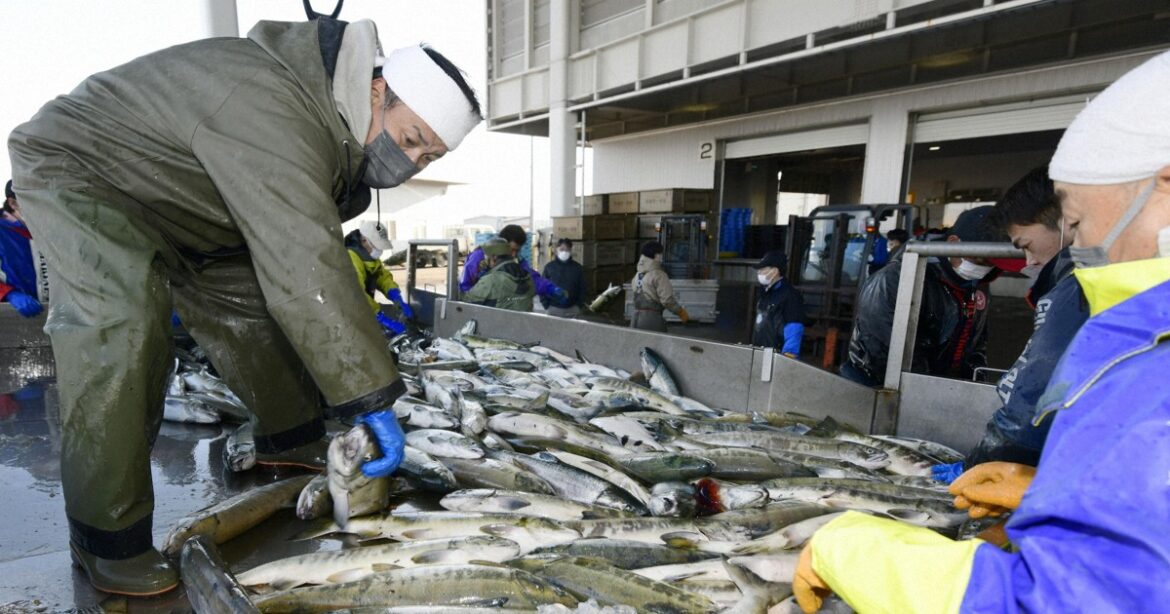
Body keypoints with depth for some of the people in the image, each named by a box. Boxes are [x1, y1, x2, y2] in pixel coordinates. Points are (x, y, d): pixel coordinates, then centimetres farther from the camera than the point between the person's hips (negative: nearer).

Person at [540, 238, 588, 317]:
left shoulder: (577, 267, 2)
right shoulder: (549, 267, 0)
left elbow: (582, 288, 6)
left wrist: (579, 305, -4)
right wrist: (546, 306, -5)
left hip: (572, 310, 1)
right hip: (553, 309, 0)